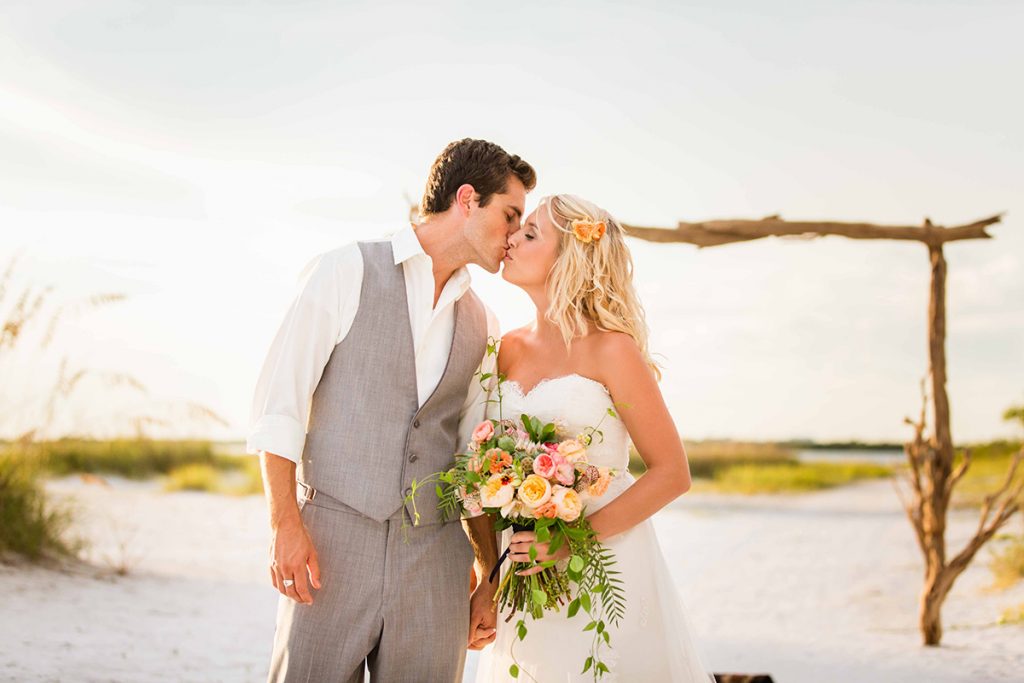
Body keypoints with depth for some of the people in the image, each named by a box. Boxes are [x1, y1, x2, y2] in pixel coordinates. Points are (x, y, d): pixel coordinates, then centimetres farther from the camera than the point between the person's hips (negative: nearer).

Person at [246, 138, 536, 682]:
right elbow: (278, 402, -4)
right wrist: (285, 524, -12)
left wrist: (494, 578, 14)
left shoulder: (481, 326, 16)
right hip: (331, 540, -4)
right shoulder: (347, 271, 1)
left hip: (435, 555, 4)